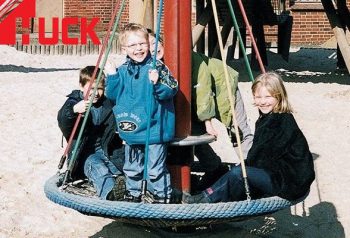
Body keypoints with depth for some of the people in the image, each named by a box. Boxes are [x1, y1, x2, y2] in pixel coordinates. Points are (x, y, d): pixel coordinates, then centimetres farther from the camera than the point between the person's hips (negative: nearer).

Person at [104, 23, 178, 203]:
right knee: (132, 168, 21)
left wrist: (157, 83, -33)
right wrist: (111, 76, -4)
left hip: (154, 130, -6)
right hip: (131, 131, 6)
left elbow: (170, 91, -17)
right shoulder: (123, 70, 5)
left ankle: (161, 196, 12)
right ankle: (133, 194, 37)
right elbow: (113, 95, 9)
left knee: (155, 169, -2)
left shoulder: (157, 67, -12)